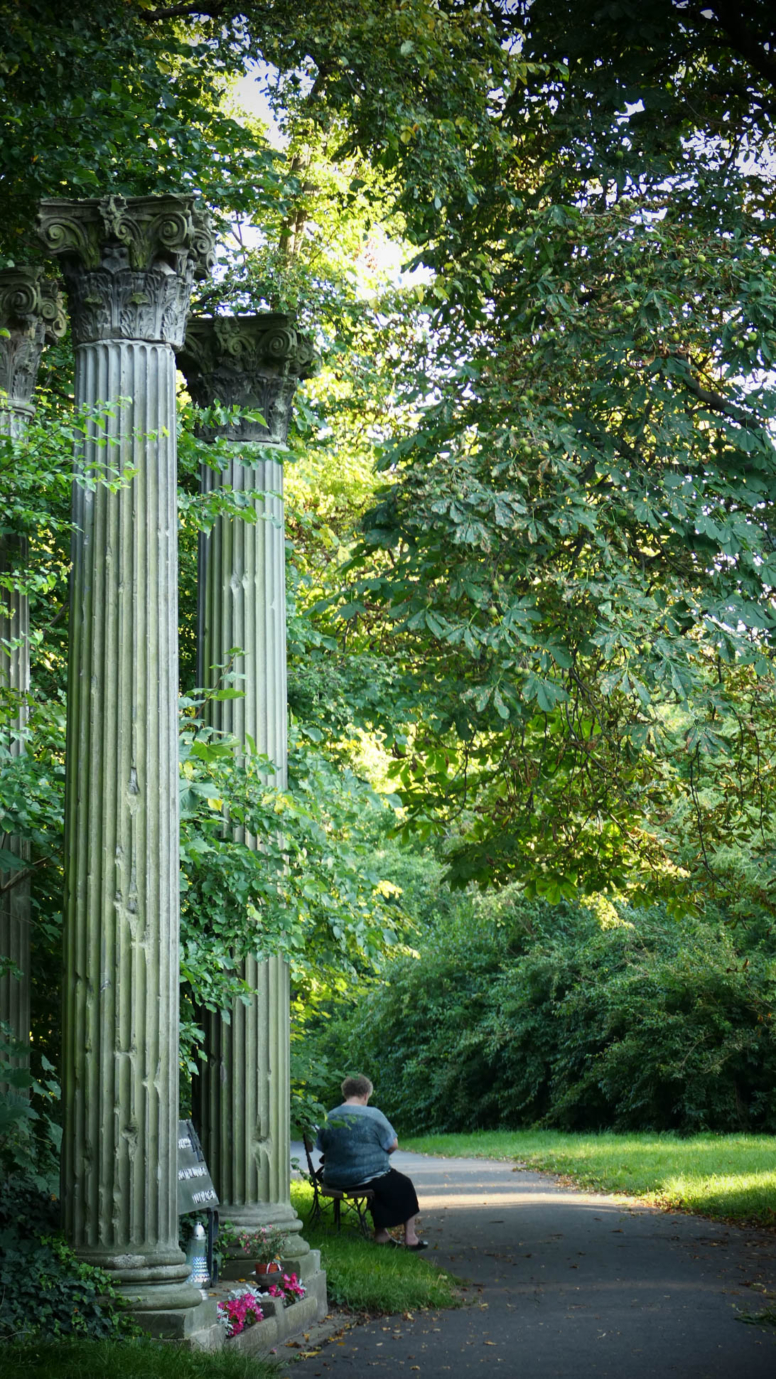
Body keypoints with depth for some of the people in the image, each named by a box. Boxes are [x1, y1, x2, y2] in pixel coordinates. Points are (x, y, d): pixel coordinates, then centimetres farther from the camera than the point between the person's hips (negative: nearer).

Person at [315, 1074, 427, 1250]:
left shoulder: (329, 1118, 1)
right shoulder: (372, 1115, -13)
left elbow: (322, 1147, 8)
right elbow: (393, 1145, -9)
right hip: (367, 1178, -6)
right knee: (404, 1185, 19)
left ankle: (381, 1233, 31)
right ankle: (410, 1237, 18)